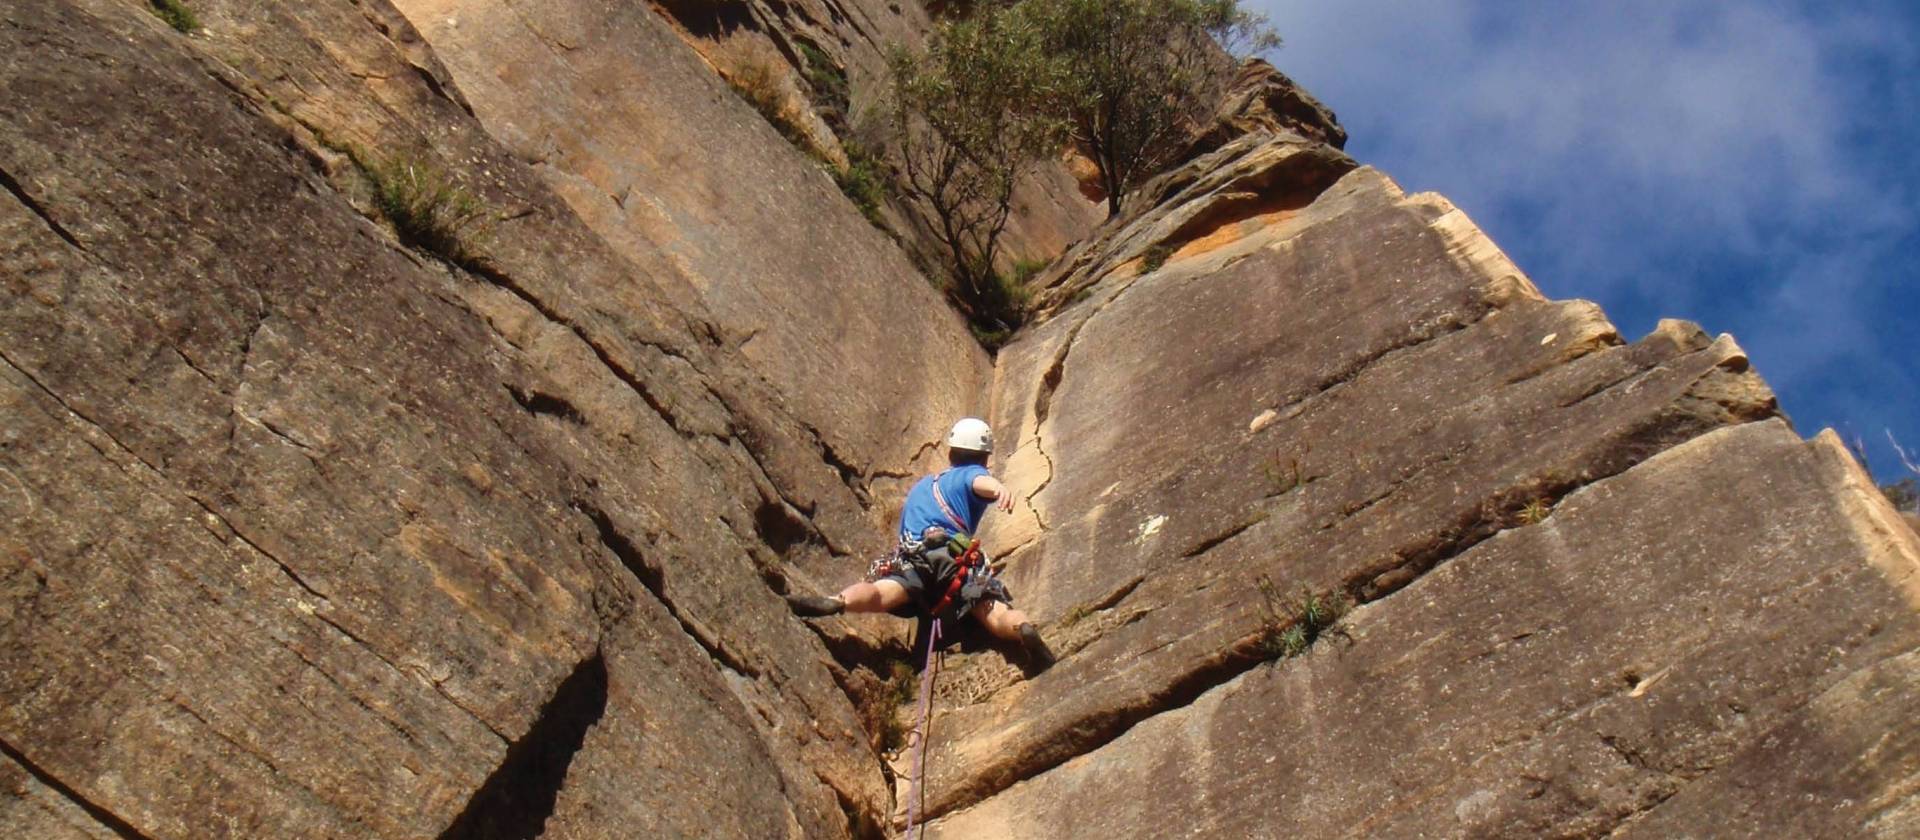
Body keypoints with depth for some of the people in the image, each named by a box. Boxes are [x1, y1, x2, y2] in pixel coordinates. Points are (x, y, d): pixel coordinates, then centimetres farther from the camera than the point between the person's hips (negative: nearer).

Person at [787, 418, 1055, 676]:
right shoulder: (971, 474, 23)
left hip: (910, 555, 3)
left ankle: (836, 602, -55)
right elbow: (981, 482, -4)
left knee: (880, 594, -24)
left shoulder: (920, 485, 41)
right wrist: (999, 488, -27)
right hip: (957, 557, -3)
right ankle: (1023, 629, -44)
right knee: (997, 615, -11)